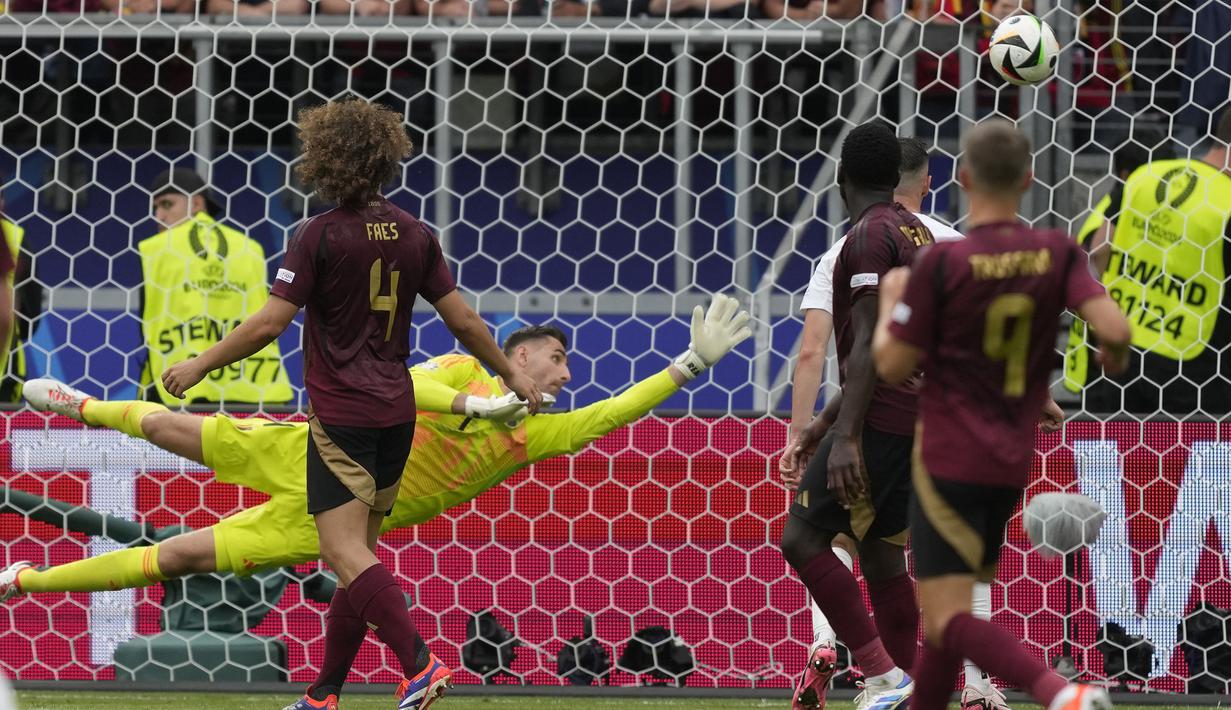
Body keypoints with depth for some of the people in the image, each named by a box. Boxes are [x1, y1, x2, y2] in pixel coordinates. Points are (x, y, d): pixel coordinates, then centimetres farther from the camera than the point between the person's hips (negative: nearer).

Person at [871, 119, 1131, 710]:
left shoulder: (941, 263, -12)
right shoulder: (1057, 254, -2)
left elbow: (893, 366, -9)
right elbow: (1113, 328, -14)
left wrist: (889, 302, 9)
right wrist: (1113, 358, 9)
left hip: (948, 462, -6)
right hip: (1014, 462, 6)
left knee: (949, 622, -12)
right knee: (949, 615, 19)